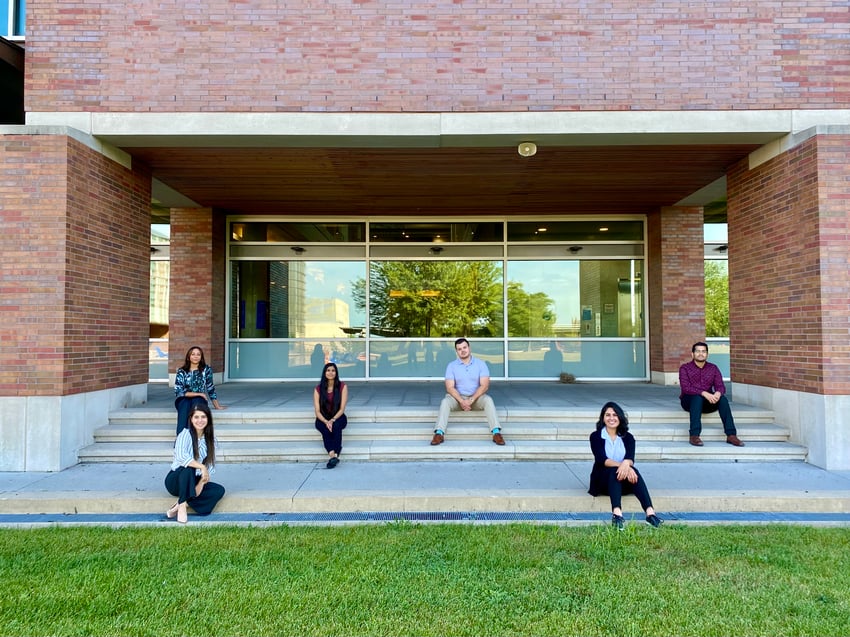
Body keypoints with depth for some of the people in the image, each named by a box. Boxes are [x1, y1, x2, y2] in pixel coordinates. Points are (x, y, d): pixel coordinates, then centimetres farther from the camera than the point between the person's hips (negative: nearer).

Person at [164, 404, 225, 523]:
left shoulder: (210, 438, 1)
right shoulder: (185, 434, -14)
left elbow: (210, 464, -4)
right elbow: (181, 456, -33)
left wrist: (202, 482, -19)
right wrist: (202, 467, -36)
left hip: (192, 482, 5)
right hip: (175, 480, -5)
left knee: (219, 490, -19)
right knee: (188, 468, -37)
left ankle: (181, 504, -21)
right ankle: (183, 505, -27)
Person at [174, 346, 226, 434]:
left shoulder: (206, 369, 3)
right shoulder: (181, 371, 2)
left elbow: (211, 389, 10)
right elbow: (178, 391, -6)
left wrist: (217, 406, 11)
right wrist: (198, 394, -10)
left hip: (199, 400, 0)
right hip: (183, 400, 0)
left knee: (196, 402, -34)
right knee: (185, 405, -34)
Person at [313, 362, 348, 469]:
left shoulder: (342, 386, -4)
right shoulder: (318, 389, -2)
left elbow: (342, 409, -8)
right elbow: (317, 411, -7)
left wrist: (333, 420, -25)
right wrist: (326, 422, -24)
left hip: (338, 417, -1)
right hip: (323, 419, 1)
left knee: (336, 426, -35)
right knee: (325, 428, -34)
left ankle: (335, 455, -36)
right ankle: (333, 455, -40)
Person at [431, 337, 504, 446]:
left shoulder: (481, 364, -2)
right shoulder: (451, 366, -1)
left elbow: (484, 385, -11)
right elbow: (450, 387, -10)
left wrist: (471, 400, -23)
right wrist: (461, 401, -26)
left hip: (476, 397, 0)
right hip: (458, 397, 0)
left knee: (488, 400, -32)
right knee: (445, 402, -30)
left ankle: (496, 433, -39)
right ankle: (439, 433, -39)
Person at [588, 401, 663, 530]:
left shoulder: (628, 437, 8)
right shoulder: (596, 436, 1)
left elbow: (630, 458, -11)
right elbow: (602, 459, -15)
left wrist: (626, 464, -36)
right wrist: (620, 465, -33)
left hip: (624, 482, 2)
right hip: (603, 480, -2)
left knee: (633, 471, -30)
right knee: (614, 471, -35)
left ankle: (650, 513, -49)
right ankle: (617, 514, -57)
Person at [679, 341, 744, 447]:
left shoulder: (713, 368, 8)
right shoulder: (685, 368, -5)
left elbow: (720, 386, -3)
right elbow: (685, 388, -18)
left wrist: (718, 393, -29)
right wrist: (704, 393, -32)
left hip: (707, 401, 3)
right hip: (689, 401, -3)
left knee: (722, 399, -27)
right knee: (698, 397, -36)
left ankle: (731, 435, -28)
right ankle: (694, 436, -41)